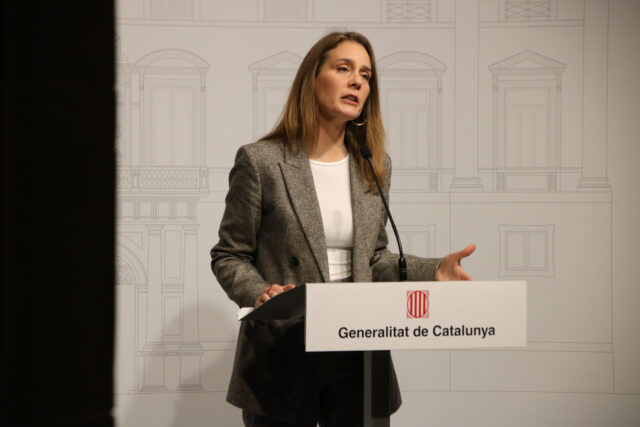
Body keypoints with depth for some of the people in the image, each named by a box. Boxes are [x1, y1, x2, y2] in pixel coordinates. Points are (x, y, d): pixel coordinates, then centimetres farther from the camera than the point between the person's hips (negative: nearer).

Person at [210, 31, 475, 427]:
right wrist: (259, 293, -21)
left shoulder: (375, 166, 9)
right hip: (282, 359, -4)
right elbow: (229, 256, -1)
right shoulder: (260, 161, -5)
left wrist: (433, 270, 0)